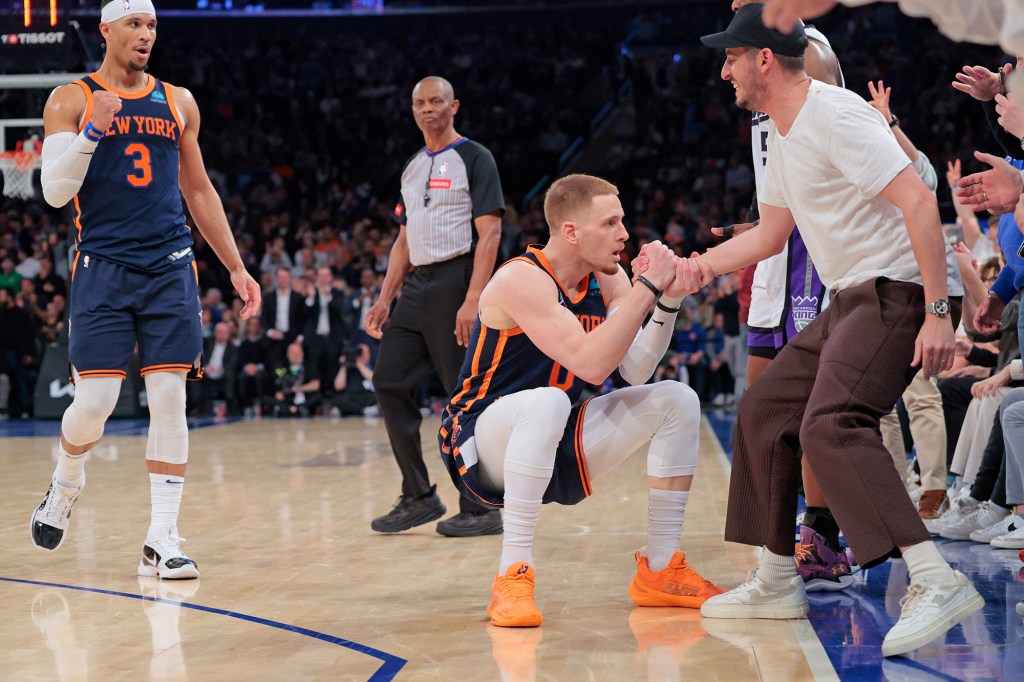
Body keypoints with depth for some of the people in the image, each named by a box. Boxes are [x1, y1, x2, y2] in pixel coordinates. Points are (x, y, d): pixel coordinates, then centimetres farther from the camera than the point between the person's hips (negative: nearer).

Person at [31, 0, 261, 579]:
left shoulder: (178, 102, 13)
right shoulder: (72, 101, 3)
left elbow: (199, 190, 19)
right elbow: (55, 191, -6)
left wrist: (237, 268, 16)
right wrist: (92, 131, -20)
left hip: (170, 267, 3)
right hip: (104, 266, -3)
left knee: (170, 399, -4)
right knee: (94, 405, -7)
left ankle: (163, 541, 1)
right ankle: (65, 487, 26)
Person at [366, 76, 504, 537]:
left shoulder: (473, 158, -4)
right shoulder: (412, 167, 19)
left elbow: (490, 233, -12)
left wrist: (473, 300, -22)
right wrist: (385, 300, 13)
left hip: (455, 282, -8)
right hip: (416, 287, 8)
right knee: (388, 382, 3)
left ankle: (483, 509, 2)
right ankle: (419, 497, 12)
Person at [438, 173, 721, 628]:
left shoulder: (608, 279, 2)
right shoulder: (521, 280, -22)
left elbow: (636, 370, -8)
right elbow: (591, 364, -32)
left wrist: (668, 300, -20)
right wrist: (649, 286, -29)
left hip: (557, 450, 8)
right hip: (484, 449, -7)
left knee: (677, 400, -4)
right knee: (546, 403, -39)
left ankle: (660, 570, 2)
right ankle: (513, 575, -32)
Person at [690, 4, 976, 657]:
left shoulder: (836, 115, -16)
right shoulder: (783, 134, 16)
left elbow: (919, 201, -24)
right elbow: (769, 235, 28)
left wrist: (938, 313, -28)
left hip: (903, 291, -10)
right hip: (854, 298, 10)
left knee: (830, 423, -26)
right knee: (765, 410, 12)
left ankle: (939, 583, -31)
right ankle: (778, 583, 21)